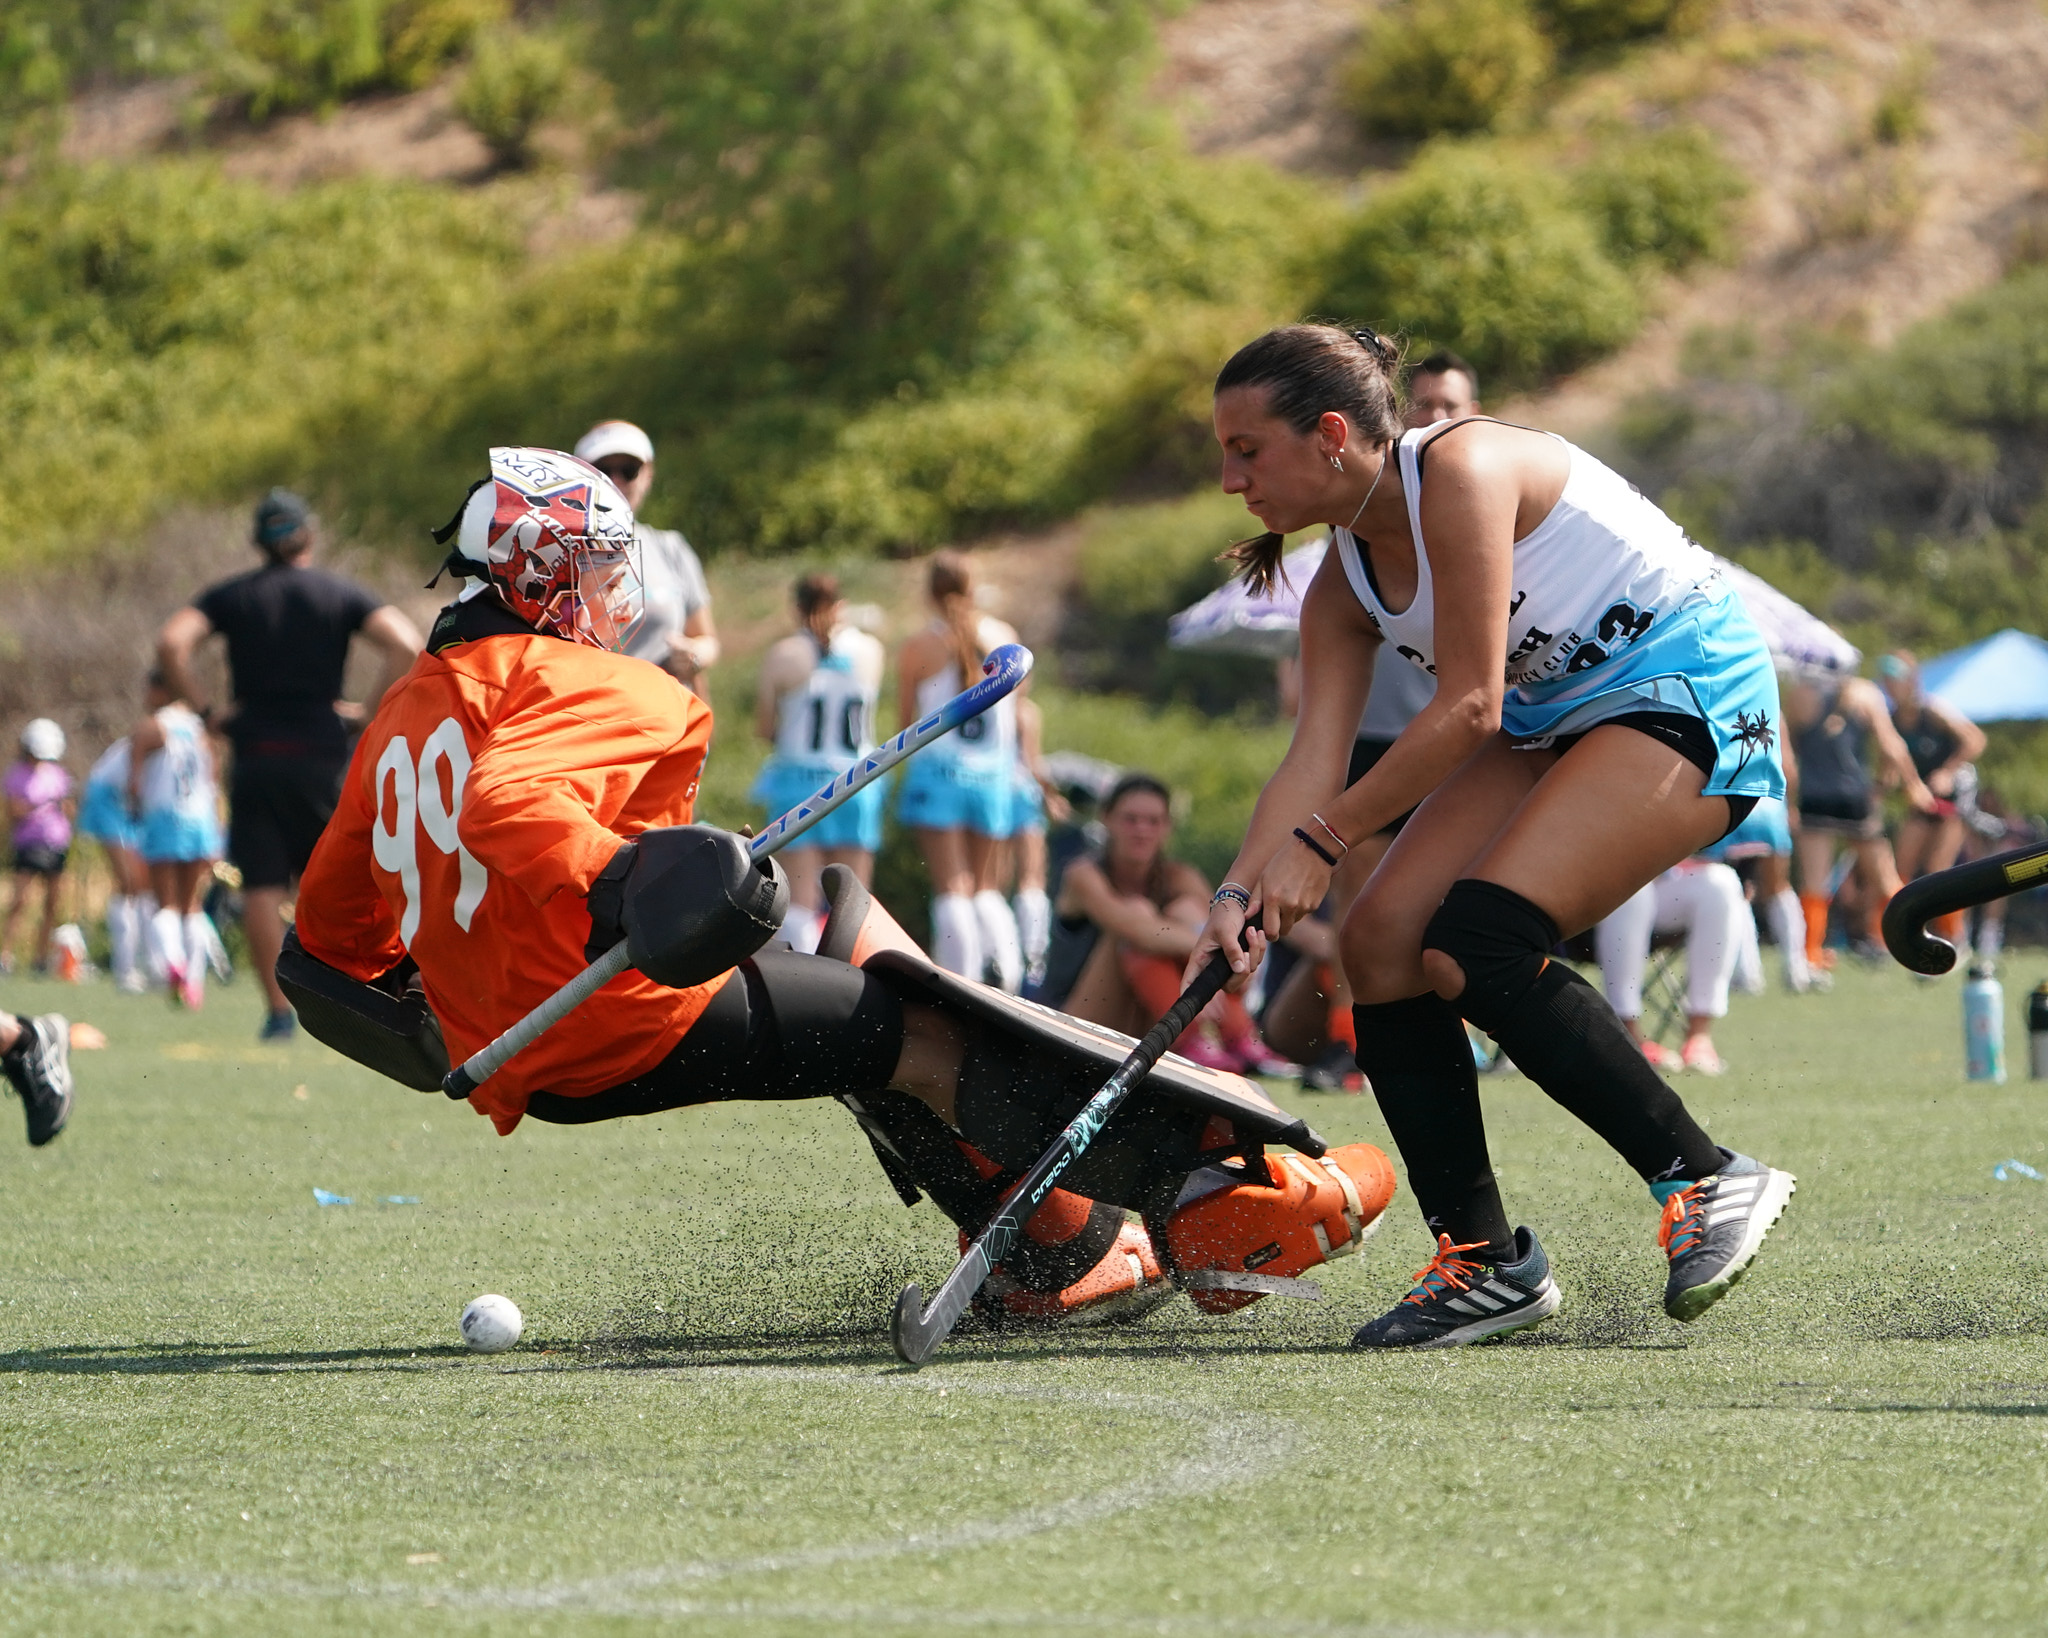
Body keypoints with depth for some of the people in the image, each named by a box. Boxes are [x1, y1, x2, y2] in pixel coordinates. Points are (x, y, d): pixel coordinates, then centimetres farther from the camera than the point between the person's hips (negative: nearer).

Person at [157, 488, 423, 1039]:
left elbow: (171, 645, -10)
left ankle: (278, 1010, -4)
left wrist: (205, 711, -2)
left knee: (261, 889, 1)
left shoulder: (231, 596, 6)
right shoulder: (342, 595, 4)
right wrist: (370, 710, -3)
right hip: (322, 759, 0)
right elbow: (406, 645, -11)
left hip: (255, 760, 0)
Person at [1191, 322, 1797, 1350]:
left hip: (1690, 698, -9)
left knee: (1474, 949, -23)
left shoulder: (1461, 472, -21)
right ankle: (1483, 1263, 1)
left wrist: (1319, 841, -19)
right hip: (1554, 720, 9)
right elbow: (1313, 758, -3)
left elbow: (1469, 705, -23)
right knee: (1381, 940, -6)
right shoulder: (1344, 587, 5)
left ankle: (1709, 1184, -12)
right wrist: (1242, 894, -20)